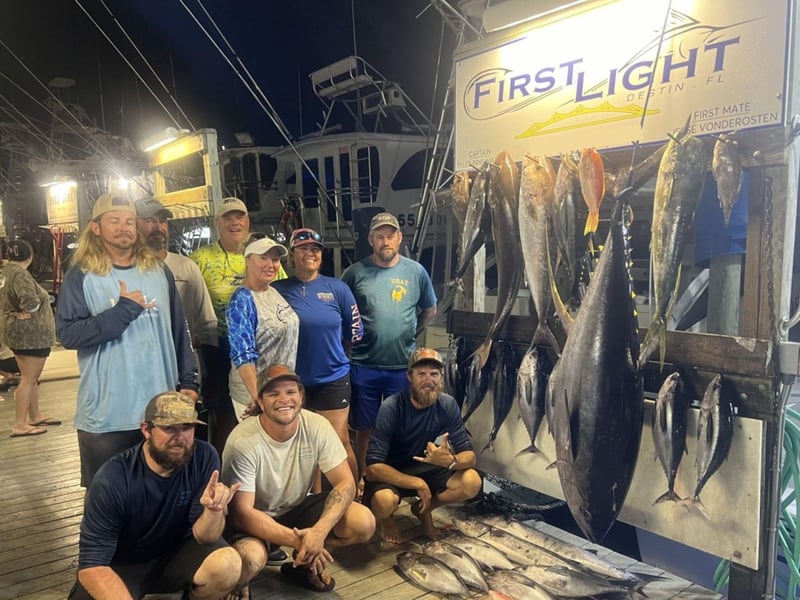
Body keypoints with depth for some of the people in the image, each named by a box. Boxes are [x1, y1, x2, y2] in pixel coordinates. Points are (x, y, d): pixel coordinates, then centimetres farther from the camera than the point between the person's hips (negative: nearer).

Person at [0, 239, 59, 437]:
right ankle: (20, 425, -1)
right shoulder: (20, 274, -20)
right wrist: (27, 312, -14)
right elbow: (30, 300, -33)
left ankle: (35, 416, 29)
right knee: (28, 378, -4)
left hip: (18, 331, 10)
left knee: (31, 377, 18)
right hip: (30, 333, -10)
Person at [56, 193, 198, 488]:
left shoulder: (159, 271, 7)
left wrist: (188, 380, 6)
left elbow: (179, 329, 10)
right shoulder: (81, 276, -2)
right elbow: (67, 333, -12)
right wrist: (124, 310, -18)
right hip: (106, 414, -3)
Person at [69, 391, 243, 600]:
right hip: (123, 565, -1)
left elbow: (203, 536, -17)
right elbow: (92, 565, -23)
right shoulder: (112, 480, -24)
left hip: (177, 553, 1)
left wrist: (214, 510, -40)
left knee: (229, 564, -28)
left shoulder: (204, 458, -18)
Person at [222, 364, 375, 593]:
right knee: (248, 561, -37)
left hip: (298, 507, 4)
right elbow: (241, 513, -25)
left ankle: (304, 563, 9)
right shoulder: (243, 442, -26)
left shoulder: (317, 426, -17)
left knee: (364, 524, -18)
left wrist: (319, 531, -32)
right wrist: (298, 541, -31)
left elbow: (345, 483, -15)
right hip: (255, 518, -4)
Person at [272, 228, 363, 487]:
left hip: (333, 379, -1)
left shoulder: (338, 288, -4)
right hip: (293, 382, 1)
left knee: (340, 443, 4)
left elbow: (355, 331, 6)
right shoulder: (278, 290, -5)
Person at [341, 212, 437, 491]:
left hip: (403, 365, 1)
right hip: (364, 366, -1)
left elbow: (429, 310, 15)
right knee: (364, 427, 11)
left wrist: (408, 332, 9)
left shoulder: (416, 272, 2)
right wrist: (353, 335, 3)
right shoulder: (356, 272, -3)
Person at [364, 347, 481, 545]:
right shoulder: (391, 407, -27)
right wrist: (418, 483, -33)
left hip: (424, 468, 4)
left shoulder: (448, 405, -14)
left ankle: (424, 509, 9)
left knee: (472, 482, -20)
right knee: (384, 501, -37)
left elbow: (469, 456, -14)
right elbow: (373, 467, -29)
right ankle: (386, 518, 3)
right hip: (391, 474, -4)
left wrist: (450, 460, -38)